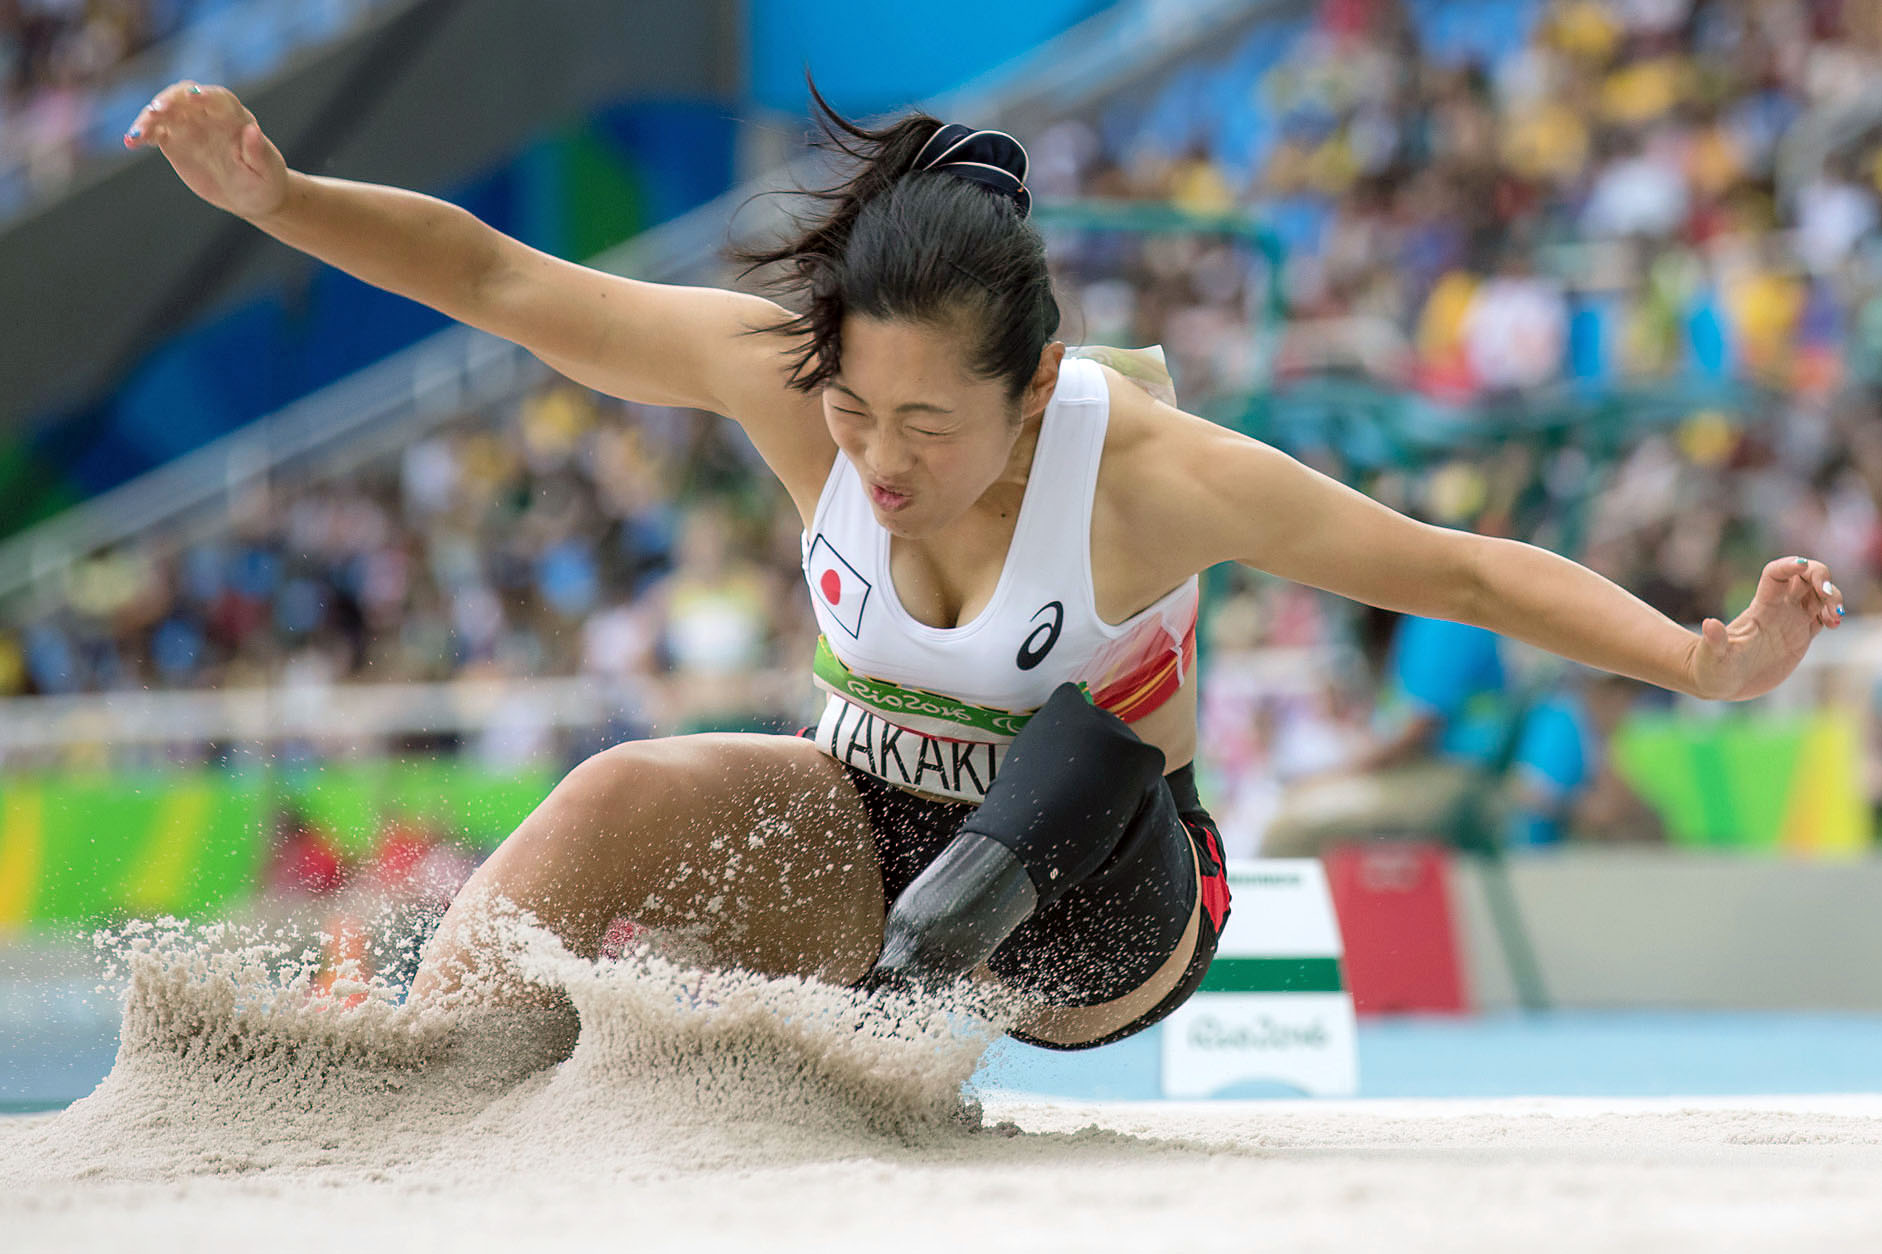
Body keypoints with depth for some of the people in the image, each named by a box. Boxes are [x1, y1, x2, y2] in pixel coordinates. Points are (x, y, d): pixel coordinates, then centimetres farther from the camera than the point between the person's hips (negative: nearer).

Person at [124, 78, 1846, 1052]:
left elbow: (1470, 573, -24)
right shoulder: (784, 377, -19)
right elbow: (495, 277, -13)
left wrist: (1706, 662, -36)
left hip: (1105, 906, -2)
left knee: (1085, 753, -36)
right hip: (866, 845, 2)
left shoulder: (1151, 474, -27)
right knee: (625, 797, -26)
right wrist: (271, 195, -25)